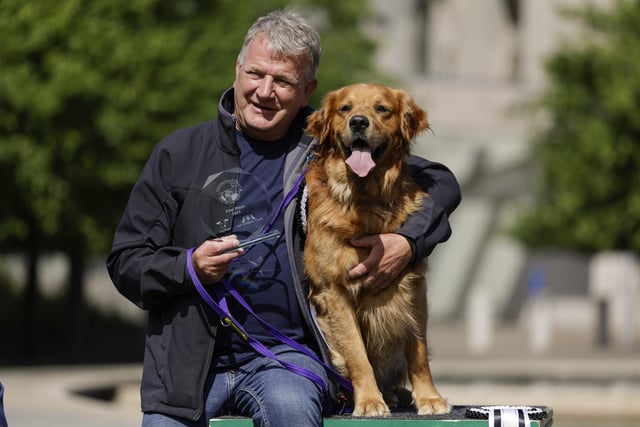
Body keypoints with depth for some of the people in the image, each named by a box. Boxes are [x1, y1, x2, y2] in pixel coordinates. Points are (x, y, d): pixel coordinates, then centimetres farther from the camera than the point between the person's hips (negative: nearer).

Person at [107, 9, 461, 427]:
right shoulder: (179, 154, 8)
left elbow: (441, 183, 14)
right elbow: (125, 262, 8)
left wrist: (408, 243, -5)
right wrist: (190, 267, -11)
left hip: (285, 351, -1)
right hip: (189, 359, 1)